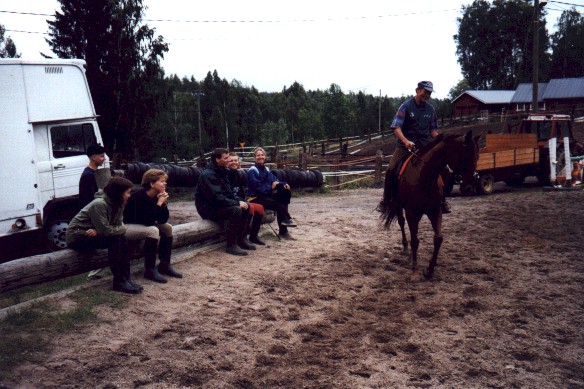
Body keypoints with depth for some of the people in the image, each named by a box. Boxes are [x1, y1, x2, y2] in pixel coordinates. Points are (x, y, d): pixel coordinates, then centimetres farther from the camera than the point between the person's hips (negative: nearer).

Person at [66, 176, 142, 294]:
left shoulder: (118, 205, -1)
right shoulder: (99, 205, -26)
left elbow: (120, 226, -8)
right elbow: (105, 230, -31)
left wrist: (98, 231, -21)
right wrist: (119, 229, -12)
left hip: (93, 235, 8)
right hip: (76, 237, -8)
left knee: (122, 238, -12)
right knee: (114, 239, -25)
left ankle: (126, 277, -11)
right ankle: (119, 282, -20)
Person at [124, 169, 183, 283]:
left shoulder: (157, 196, -1)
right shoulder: (139, 197, -26)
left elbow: (163, 220, -4)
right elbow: (147, 222, -31)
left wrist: (164, 203, -18)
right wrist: (159, 203, -28)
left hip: (141, 225, 9)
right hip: (125, 227, -9)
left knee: (167, 227, -1)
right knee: (153, 230, -31)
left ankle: (165, 265, 3)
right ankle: (150, 270, -23)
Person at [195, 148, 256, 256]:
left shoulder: (221, 172, 11)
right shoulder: (208, 175, -20)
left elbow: (229, 192, 16)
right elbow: (216, 197, -28)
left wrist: (239, 201, -4)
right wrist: (237, 203, -23)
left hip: (220, 205, 10)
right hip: (208, 208, -10)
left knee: (246, 207, 1)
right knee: (235, 210, -29)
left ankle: (241, 239, 7)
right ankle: (231, 245, -21)